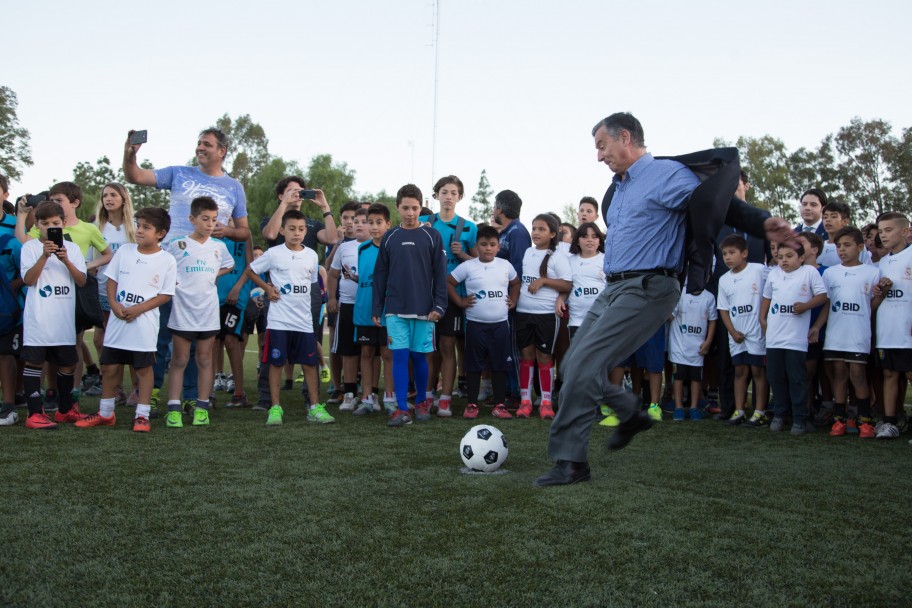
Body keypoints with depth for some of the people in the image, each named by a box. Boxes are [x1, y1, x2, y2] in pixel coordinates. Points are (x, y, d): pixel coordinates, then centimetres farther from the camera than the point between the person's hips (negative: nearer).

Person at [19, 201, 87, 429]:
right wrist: (44, 255, -20)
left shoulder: (72, 248, 10)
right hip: (38, 317, -4)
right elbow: (28, 279, -10)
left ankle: (65, 410, 25)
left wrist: (66, 261, -14)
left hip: (65, 316, 4)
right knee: (34, 361, -4)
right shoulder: (30, 247, 1)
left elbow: (82, 281, 1)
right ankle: (35, 414, 0)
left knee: (67, 362, 11)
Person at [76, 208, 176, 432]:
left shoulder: (167, 260, -5)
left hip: (144, 323, -4)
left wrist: (139, 309, -16)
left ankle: (142, 415, 12)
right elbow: (111, 280, 9)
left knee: (143, 367, 3)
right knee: (109, 366, 10)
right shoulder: (124, 250, 5)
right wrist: (114, 304, -8)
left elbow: (166, 294, -6)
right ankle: (105, 413, 24)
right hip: (117, 320, 4)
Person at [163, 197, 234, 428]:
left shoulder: (218, 246, 6)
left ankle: (202, 408, 13)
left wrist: (213, 276, 8)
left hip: (208, 313, 3)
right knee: (179, 360, 1)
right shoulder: (178, 245, -4)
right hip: (182, 312, -3)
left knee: (205, 360, 7)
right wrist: (172, 282, -9)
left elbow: (228, 265, 23)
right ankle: (174, 408, 3)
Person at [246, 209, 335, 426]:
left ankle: (315, 407, 11)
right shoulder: (273, 253, -3)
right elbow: (250, 271, 6)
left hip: (304, 320, 3)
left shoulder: (311, 255, 7)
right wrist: (267, 288, -3)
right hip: (278, 320, -3)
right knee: (276, 363, 1)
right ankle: (275, 408, 9)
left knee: (310, 363, 4)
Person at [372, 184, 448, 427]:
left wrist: (439, 306, -8)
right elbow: (380, 276, 11)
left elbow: (440, 274, 1)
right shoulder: (389, 238, 8)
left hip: (423, 308, -1)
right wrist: (377, 309, 7)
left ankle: (421, 402, 24)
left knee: (419, 356, 6)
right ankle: (401, 409, -3)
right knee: (399, 355, -5)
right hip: (395, 309, 1)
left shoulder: (432, 236, 2)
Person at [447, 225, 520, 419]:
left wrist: (513, 301, 9)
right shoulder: (468, 266, -3)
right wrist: (460, 301, -4)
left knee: (500, 365, 6)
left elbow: (515, 283, 21)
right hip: (475, 324, -2)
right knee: (474, 366, 4)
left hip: (500, 324, 2)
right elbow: (449, 282, 2)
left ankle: (499, 405, 14)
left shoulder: (505, 265, 6)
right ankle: (472, 405, 13)